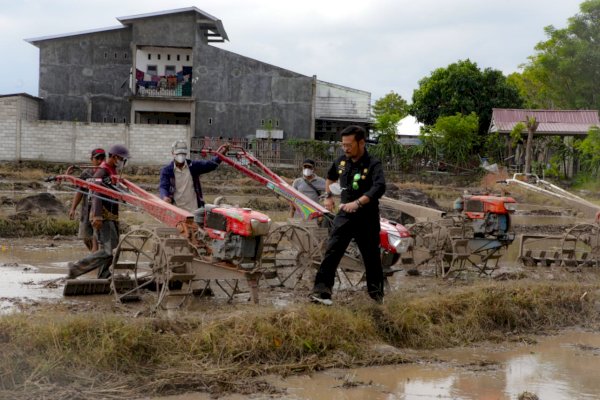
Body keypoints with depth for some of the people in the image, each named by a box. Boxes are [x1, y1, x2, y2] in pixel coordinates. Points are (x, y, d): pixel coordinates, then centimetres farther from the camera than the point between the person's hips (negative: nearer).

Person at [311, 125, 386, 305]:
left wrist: (357, 203, -39)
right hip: (345, 216, 4)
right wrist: (328, 196, 19)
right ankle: (321, 290, -12)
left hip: (367, 218, -4)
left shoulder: (373, 165, -14)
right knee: (332, 252, -9)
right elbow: (331, 176, 29)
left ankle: (377, 293, 27)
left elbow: (379, 188, -32)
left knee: (371, 256, 9)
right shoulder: (341, 162, 5)